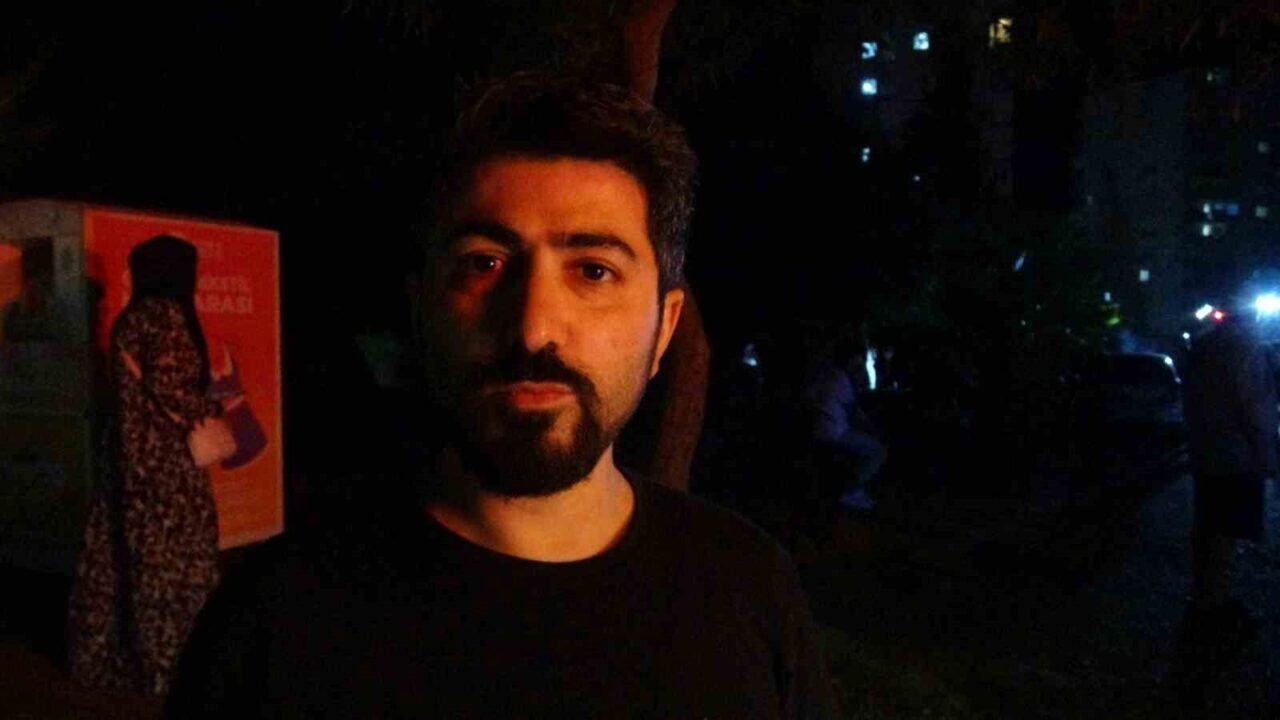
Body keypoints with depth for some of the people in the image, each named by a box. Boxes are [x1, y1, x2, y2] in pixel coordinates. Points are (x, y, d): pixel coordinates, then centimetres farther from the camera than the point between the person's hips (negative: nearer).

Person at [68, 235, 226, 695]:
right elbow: (166, 387, -19)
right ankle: (165, 664, 7)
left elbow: (140, 388, 15)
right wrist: (212, 409, -4)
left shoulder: (132, 317, 14)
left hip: (135, 454, 9)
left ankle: (111, 656, 23)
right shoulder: (165, 313, -12)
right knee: (170, 561, -1)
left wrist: (199, 406, 16)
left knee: (123, 560, 13)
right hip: (163, 459, -9)